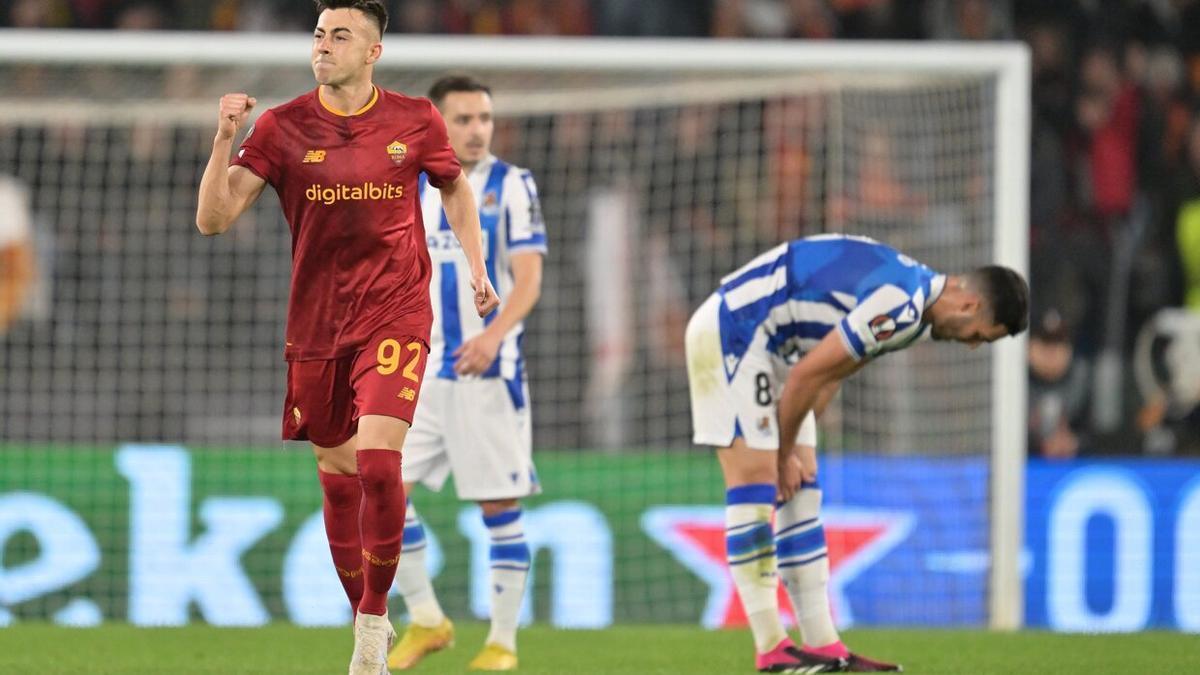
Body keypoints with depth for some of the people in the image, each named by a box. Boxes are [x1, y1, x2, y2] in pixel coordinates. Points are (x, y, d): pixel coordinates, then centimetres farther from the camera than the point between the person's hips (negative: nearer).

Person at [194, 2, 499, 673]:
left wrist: (477, 266, 9)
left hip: (395, 316, -2)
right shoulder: (282, 127, -2)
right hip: (316, 324, 2)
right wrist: (225, 140, -20)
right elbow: (214, 218, -7)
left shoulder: (415, 120, -1)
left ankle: (375, 613, -4)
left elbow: (456, 189, 19)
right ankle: (366, 620, 26)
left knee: (378, 460, -20)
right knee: (337, 474, 9)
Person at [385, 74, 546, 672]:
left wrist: (495, 333, -25)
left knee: (499, 505, -2)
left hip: (487, 370, -4)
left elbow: (528, 280, -9)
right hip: (420, 372, 4)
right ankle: (425, 621, 8)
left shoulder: (512, 187, -2)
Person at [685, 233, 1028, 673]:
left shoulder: (915, 308, 8)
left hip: (771, 346, 11)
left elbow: (829, 376, 14)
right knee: (754, 483, -12)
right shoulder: (899, 307, -25)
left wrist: (787, 450, 8)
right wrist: (784, 455, -6)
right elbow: (806, 376, -20)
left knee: (800, 493, 6)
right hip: (731, 334, -11)